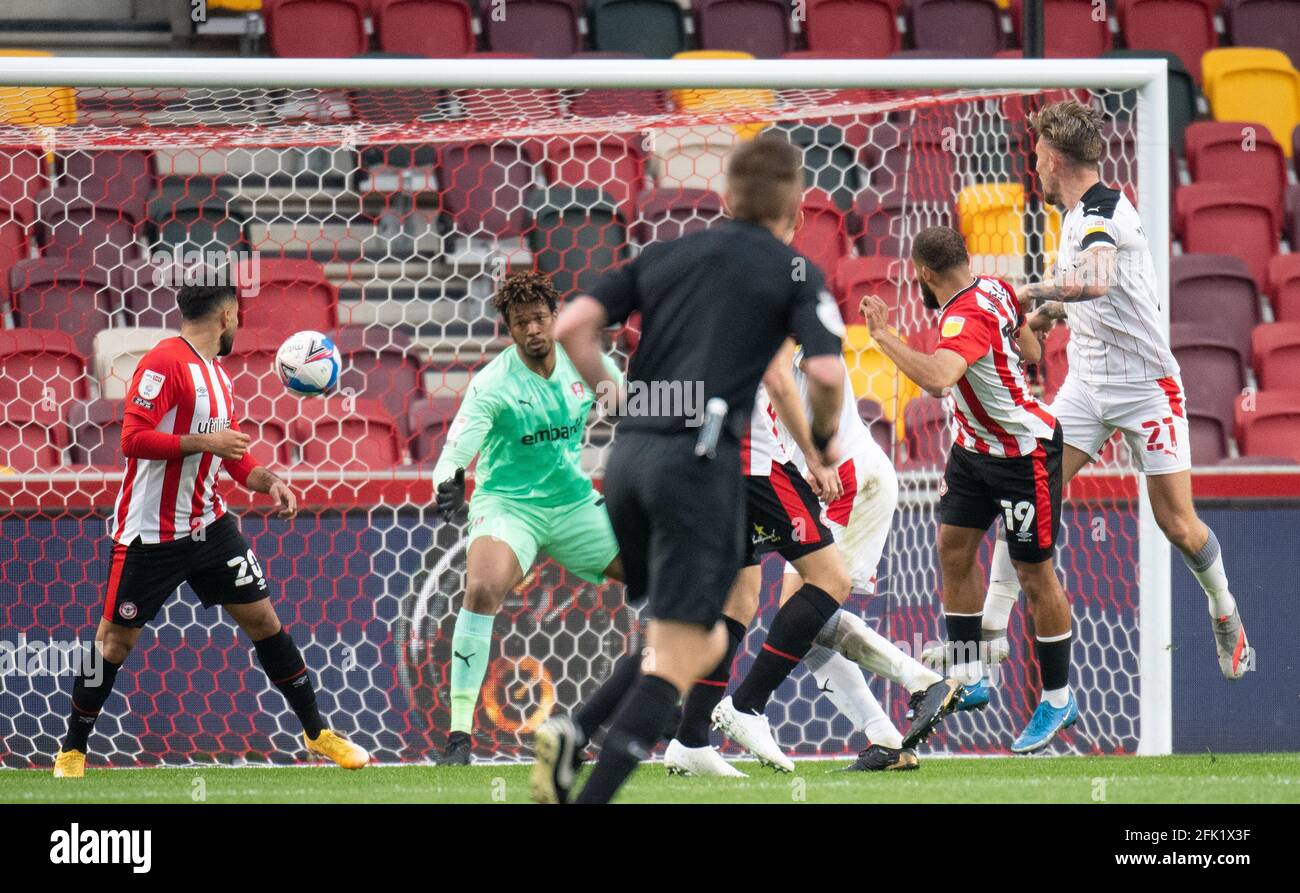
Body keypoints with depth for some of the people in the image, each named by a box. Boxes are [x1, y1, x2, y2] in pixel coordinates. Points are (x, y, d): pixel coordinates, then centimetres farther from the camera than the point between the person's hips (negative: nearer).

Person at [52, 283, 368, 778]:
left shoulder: (217, 374, 11)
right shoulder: (165, 362, -16)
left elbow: (230, 451, 19)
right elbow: (133, 439, -24)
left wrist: (263, 479, 1)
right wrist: (204, 443, -24)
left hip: (208, 525, 7)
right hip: (150, 533, -7)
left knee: (262, 619, 6)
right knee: (114, 640, 0)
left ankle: (318, 733, 15)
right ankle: (72, 751, 14)